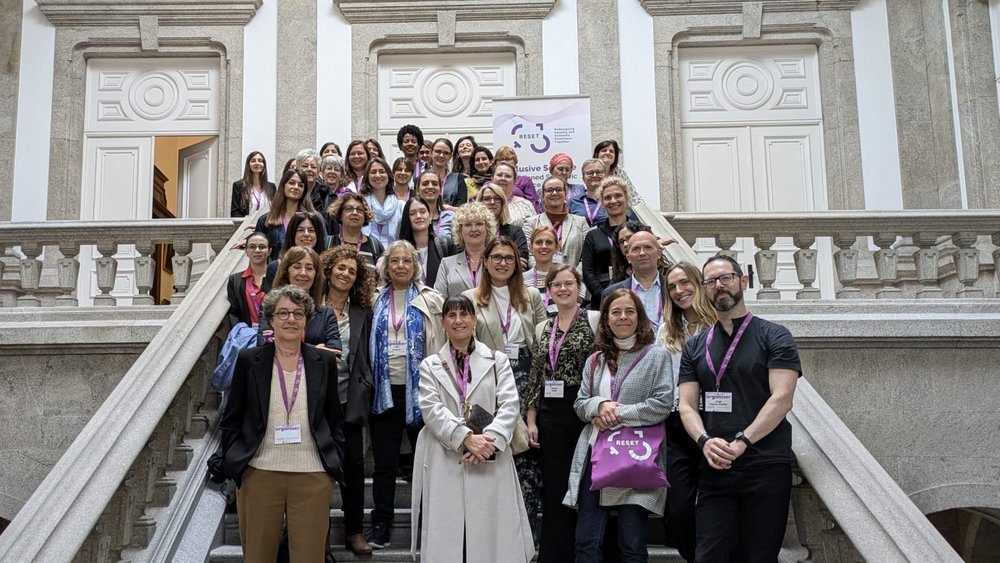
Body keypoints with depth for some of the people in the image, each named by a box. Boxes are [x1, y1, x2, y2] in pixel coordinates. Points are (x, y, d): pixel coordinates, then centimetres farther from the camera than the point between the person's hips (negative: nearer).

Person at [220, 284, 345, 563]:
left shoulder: (324, 362, 5)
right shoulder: (249, 360, 2)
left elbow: (336, 421, 12)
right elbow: (231, 421, 7)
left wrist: (335, 462, 4)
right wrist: (234, 463, -1)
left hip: (313, 476, 1)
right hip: (258, 474, 0)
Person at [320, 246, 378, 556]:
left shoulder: (363, 313, 10)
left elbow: (366, 358, 11)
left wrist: (364, 391, 1)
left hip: (349, 399, 2)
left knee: (353, 463, 4)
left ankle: (354, 531, 15)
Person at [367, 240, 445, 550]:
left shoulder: (429, 300, 1)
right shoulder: (376, 302, 9)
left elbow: (441, 342, -3)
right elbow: (367, 345, 12)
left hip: (419, 389, -2)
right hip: (384, 390, 2)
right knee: (384, 462, 7)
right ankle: (381, 524, 16)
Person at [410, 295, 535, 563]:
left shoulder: (498, 360, 10)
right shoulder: (430, 366, 11)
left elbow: (509, 406, -1)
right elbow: (431, 409, -4)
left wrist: (489, 441, -17)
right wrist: (466, 438, -18)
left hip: (490, 464, 0)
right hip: (445, 464, 0)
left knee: (491, 535, 0)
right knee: (446, 538, 1)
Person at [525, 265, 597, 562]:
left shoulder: (594, 320, -2)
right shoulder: (542, 329, 12)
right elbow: (535, 378, 13)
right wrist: (531, 421, 7)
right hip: (550, 415, 4)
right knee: (555, 491, 7)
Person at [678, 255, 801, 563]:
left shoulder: (773, 336, 2)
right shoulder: (694, 347, 14)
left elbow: (781, 399, -9)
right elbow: (687, 406, 6)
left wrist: (741, 442, -19)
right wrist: (705, 441, -14)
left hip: (766, 468, -3)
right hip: (714, 470, 3)